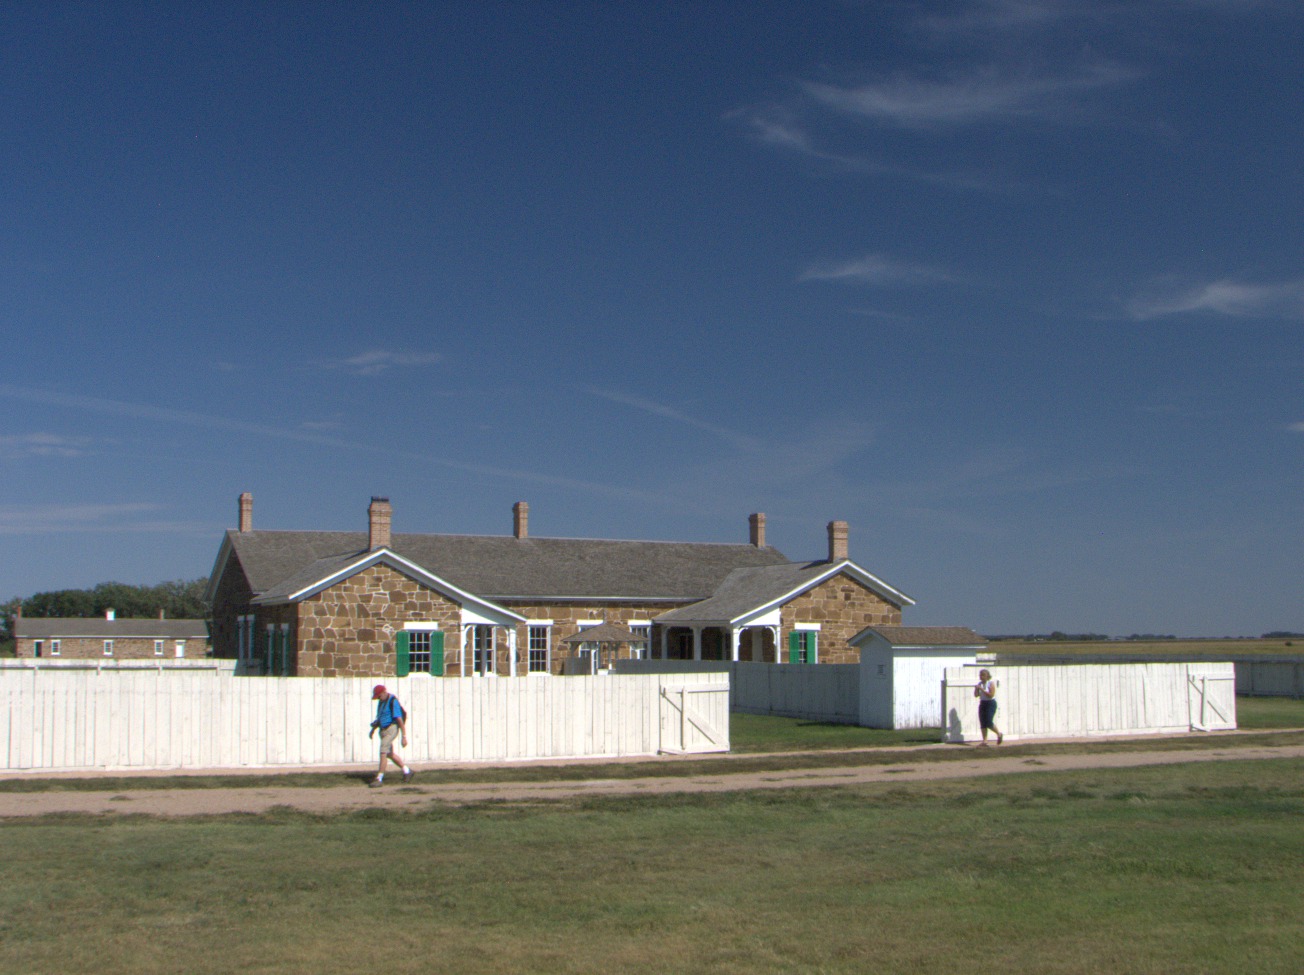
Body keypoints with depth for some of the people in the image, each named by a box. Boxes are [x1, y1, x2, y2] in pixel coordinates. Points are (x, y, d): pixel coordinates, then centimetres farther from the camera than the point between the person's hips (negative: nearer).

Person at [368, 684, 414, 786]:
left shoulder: (393, 701, -16)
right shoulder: (382, 701, 11)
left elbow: (400, 719, -20)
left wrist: (404, 736, -22)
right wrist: (373, 728, 17)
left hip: (391, 729, -9)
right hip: (383, 730, 9)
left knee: (383, 752, -12)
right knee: (389, 753, 14)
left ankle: (379, 779, -9)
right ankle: (407, 771, 28)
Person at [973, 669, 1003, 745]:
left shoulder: (991, 683, -10)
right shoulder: (980, 683, 8)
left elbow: (991, 695, -19)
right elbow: (976, 695, 9)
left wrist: (982, 690, -21)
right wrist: (976, 689, -10)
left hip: (991, 704, -7)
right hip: (982, 704, 7)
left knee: (989, 722, -13)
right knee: (982, 723, 1)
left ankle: (999, 734, 11)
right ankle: (984, 740, 4)